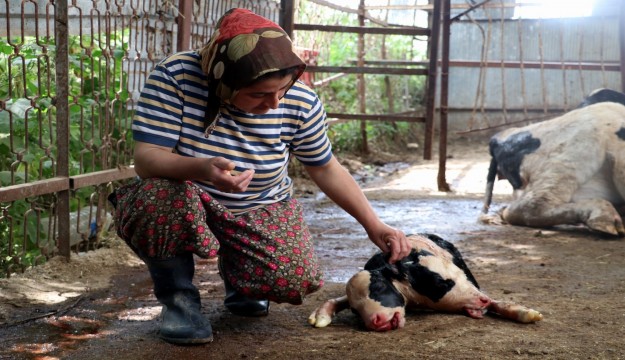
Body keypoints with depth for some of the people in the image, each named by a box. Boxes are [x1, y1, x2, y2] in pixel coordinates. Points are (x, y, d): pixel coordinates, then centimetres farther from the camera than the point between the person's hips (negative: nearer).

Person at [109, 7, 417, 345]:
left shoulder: (300, 103, -19)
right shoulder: (175, 76, -28)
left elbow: (326, 169, -3)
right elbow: (145, 158, -31)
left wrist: (374, 226, -9)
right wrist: (201, 169, -51)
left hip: (260, 211, 3)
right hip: (184, 202, -2)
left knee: (296, 281, -22)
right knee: (159, 200, -37)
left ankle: (234, 269, 17)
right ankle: (177, 296, -6)